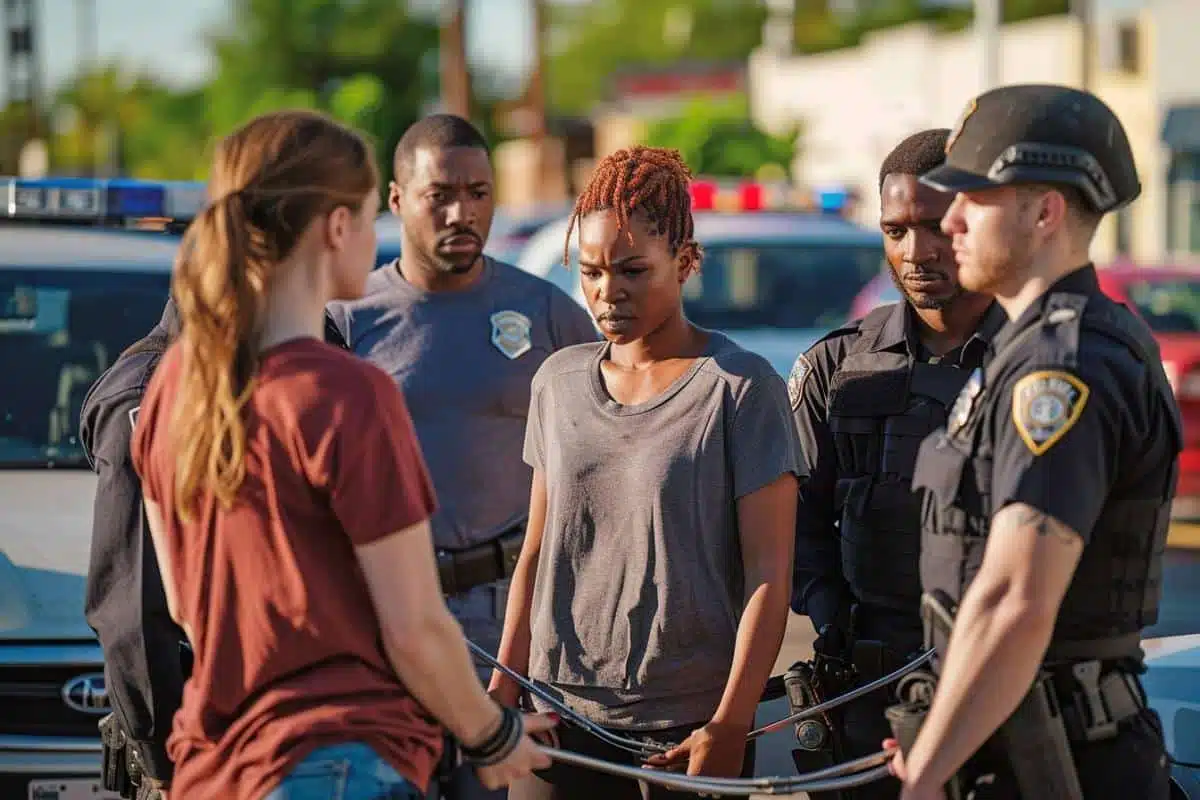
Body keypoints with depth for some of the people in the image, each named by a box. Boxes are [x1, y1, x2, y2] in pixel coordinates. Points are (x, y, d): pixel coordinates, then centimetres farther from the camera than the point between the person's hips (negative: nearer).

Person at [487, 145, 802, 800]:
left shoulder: (740, 387, -4)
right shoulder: (559, 382, 11)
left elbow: (769, 574, -7)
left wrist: (729, 727, -13)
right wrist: (504, 688, 9)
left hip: (689, 723, -4)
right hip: (561, 714, 4)